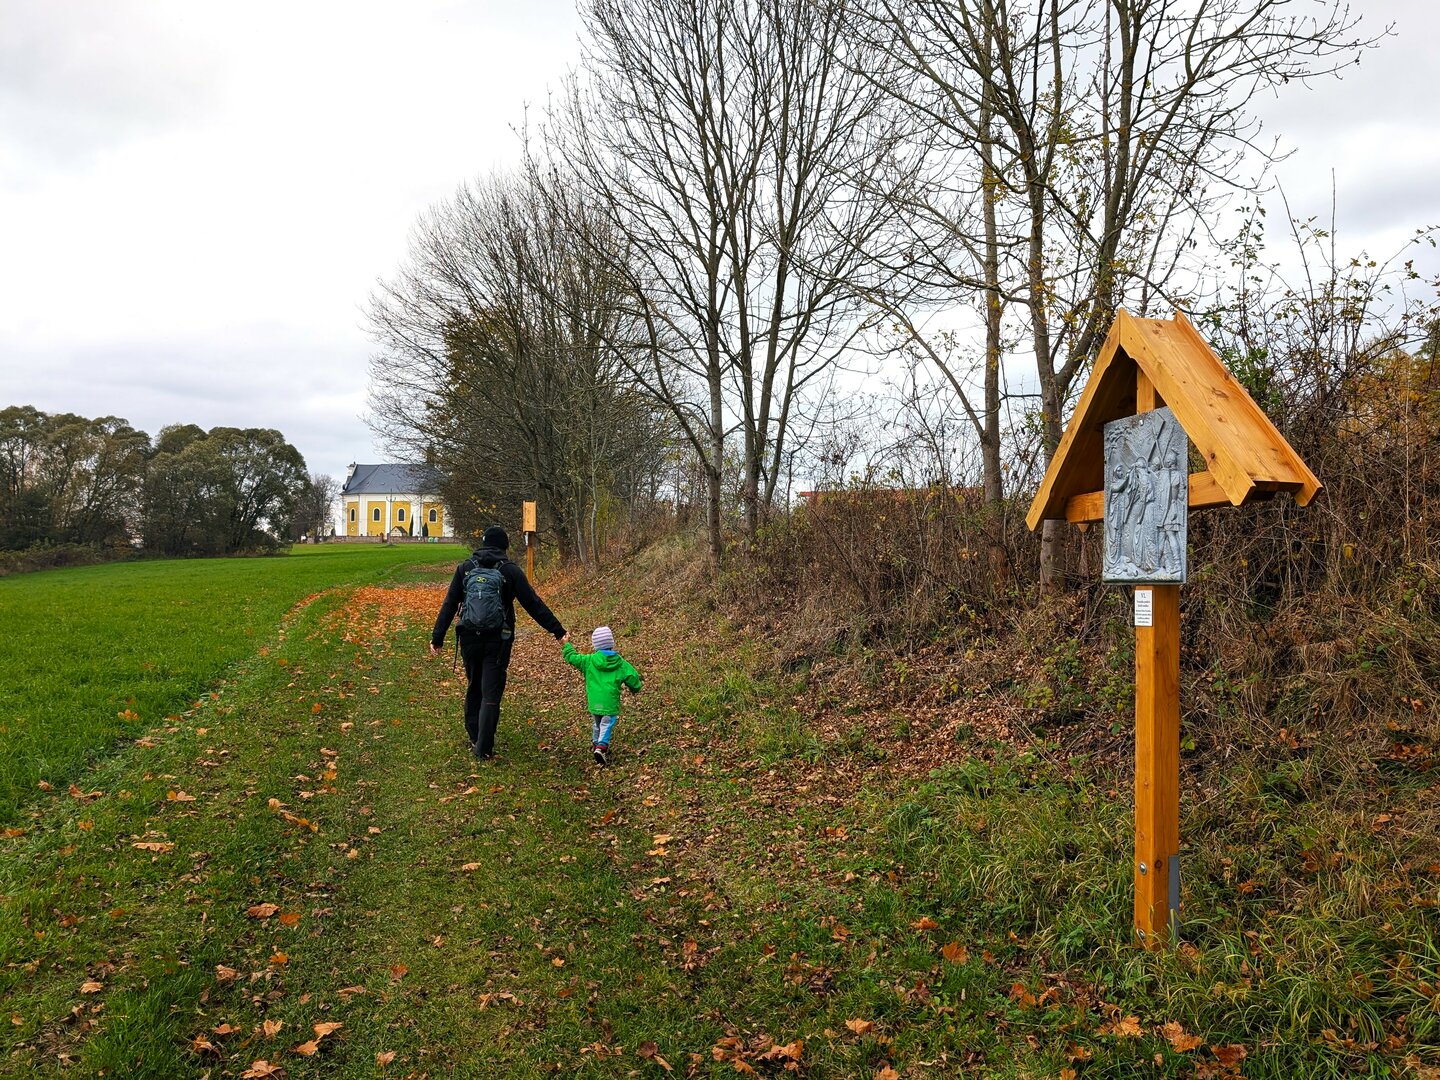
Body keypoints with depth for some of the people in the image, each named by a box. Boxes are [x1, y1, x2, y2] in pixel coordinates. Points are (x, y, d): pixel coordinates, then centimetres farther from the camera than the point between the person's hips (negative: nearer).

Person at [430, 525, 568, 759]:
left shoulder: (465, 568, 2)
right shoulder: (511, 571, -5)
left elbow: (449, 605, 1)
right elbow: (534, 604, -5)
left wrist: (437, 638, 5)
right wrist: (558, 631, -1)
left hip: (469, 639, 3)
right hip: (498, 642, -3)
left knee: (473, 687, 20)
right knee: (491, 693, 0)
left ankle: (474, 738, 30)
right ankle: (483, 748, -3)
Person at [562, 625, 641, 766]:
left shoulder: (589, 661, -2)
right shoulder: (621, 663, -2)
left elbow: (571, 657, 5)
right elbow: (632, 677, 2)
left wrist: (567, 645, 24)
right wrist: (635, 689, 23)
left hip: (594, 702, 2)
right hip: (610, 702, -2)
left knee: (596, 724, 23)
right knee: (607, 725, 2)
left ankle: (596, 743, 38)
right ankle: (601, 747, -16)